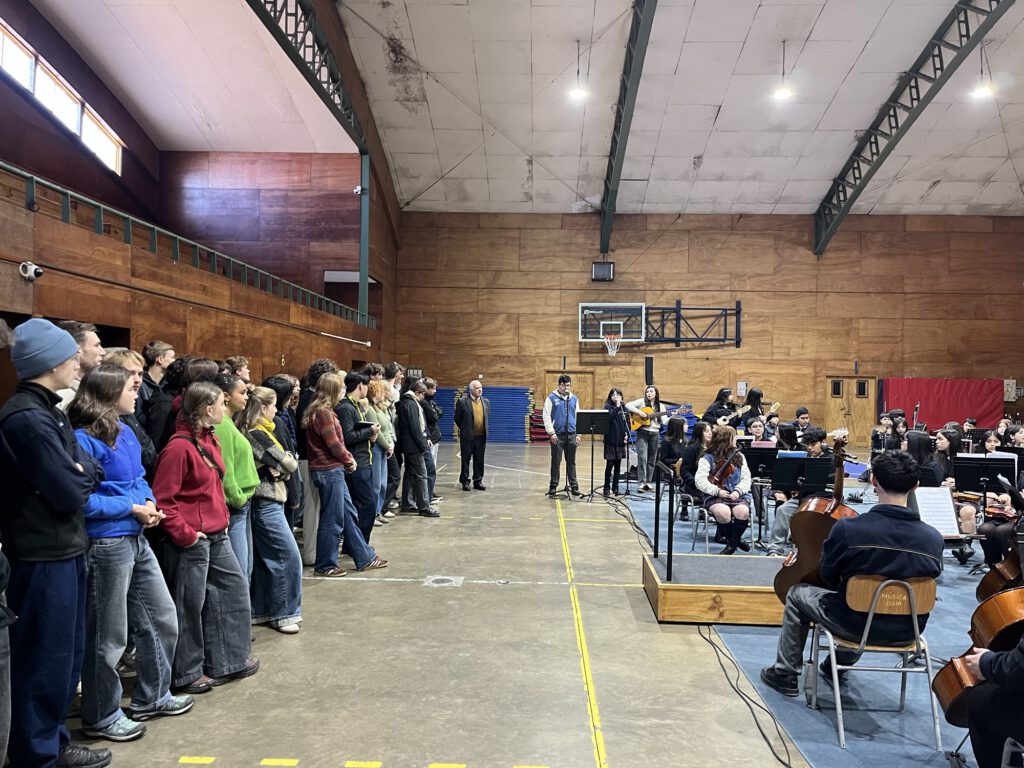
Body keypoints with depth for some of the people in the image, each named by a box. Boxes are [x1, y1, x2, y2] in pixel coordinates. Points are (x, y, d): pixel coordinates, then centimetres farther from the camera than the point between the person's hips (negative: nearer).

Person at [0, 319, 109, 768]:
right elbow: (69, 494, -22)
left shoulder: (47, 410, 12)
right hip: (43, 556, -10)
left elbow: (88, 471, 10)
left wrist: (77, 475, -9)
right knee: (45, 660, 4)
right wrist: (80, 478, -3)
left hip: (63, 549, 10)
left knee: (65, 654, 19)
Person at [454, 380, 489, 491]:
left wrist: (484, 429, 12)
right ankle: (465, 481, 14)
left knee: (479, 461, 9)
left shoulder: (486, 401, 9)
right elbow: (457, 419, 0)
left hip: (481, 436, 4)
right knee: (465, 460, 5)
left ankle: (478, 481, 19)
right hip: (467, 436, -4)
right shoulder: (462, 401, -7)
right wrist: (464, 429, 7)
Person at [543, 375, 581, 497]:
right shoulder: (552, 398, -1)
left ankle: (573, 485, 14)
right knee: (556, 462, 1)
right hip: (557, 434, -3)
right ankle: (553, 486, 10)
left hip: (571, 434, 3)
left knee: (571, 462, 8)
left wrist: (578, 434, 7)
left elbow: (578, 417, 14)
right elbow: (546, 416, -5)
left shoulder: (574, 399, 11)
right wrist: (551, 432, -11)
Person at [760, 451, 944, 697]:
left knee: (797, 594, 22)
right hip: (907, 631, 4)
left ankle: (785, 673, 30)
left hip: (858, 625, -4)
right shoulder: (934, 539, -14)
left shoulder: (847, 529, -24)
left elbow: (827, 576, -8)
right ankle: (839, 664, 49)